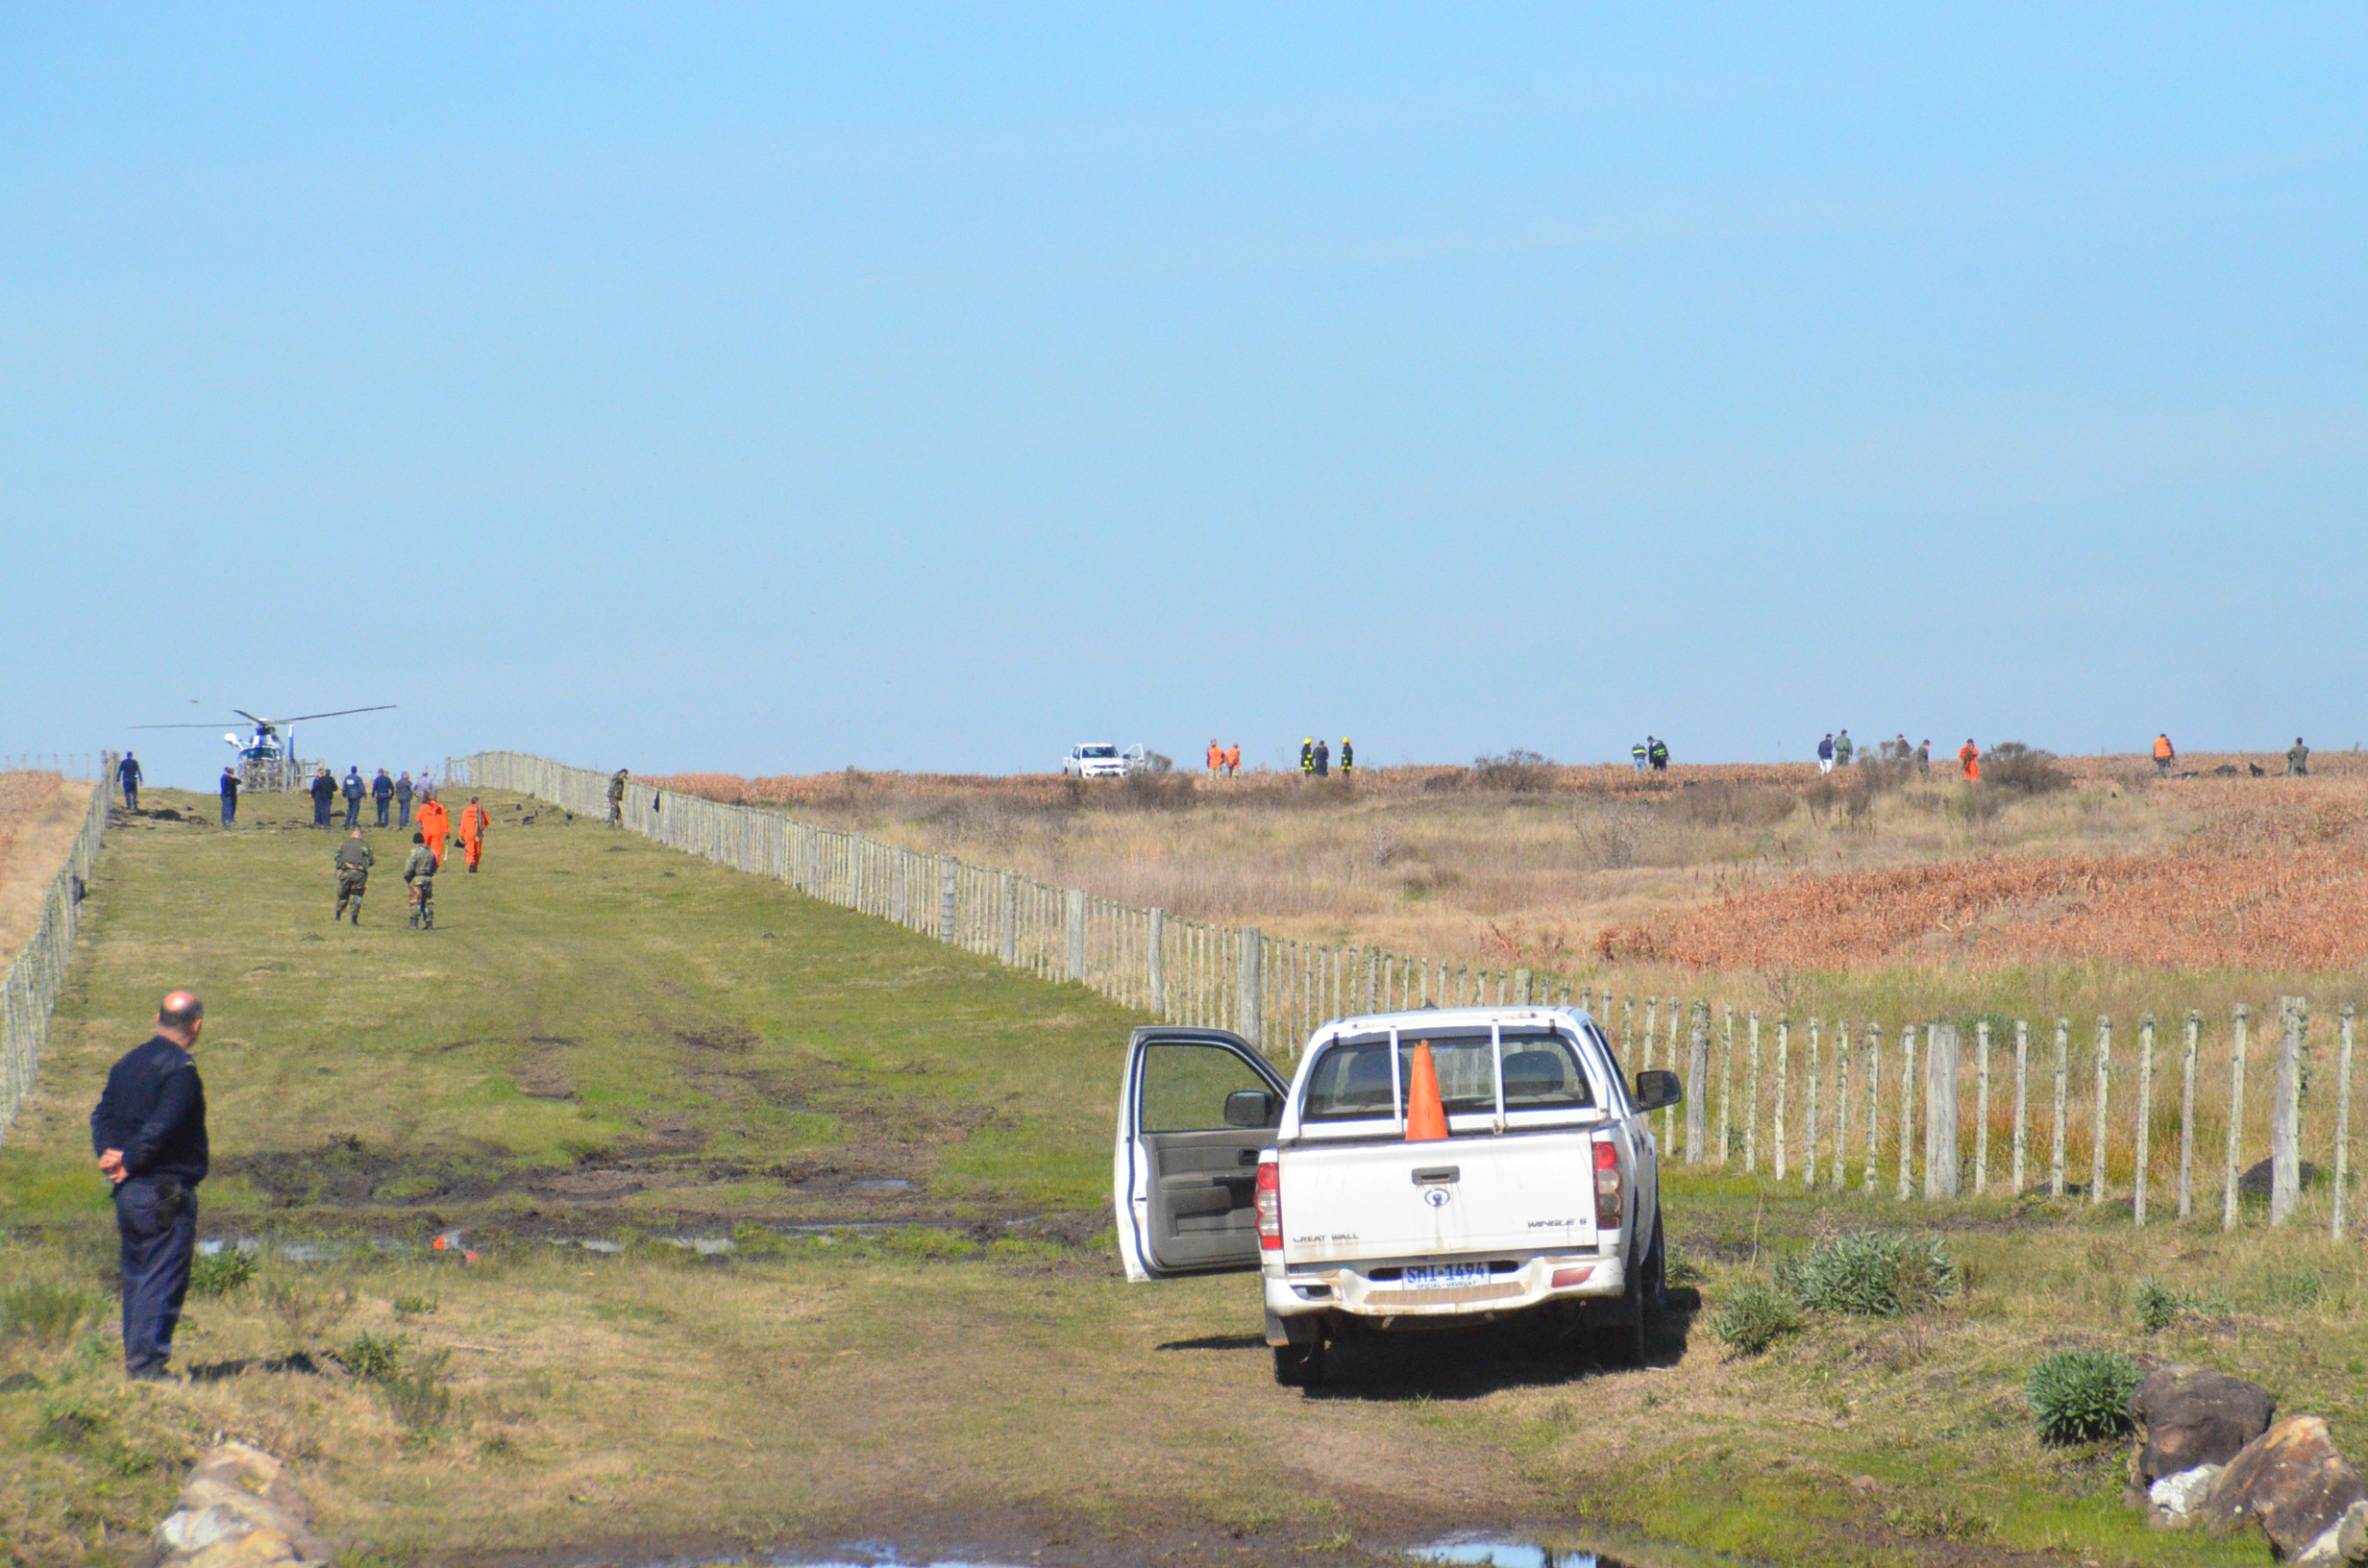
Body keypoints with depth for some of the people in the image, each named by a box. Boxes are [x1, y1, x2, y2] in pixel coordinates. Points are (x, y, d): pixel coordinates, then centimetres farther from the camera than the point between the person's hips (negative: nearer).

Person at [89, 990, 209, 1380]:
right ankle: (147, 1363, -7)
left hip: (128, 1193, 8)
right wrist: (129, 1161, -10)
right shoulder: (180, 1069, -14)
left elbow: (101, 1115, 10)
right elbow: (161, 1127, -21)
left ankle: (134, 1361, 20)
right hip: (167, 1193, -8)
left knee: (136, 1276, 16)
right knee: (163, 1280, -4)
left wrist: (109, 1157, -1)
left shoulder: (127, 1063, 13)